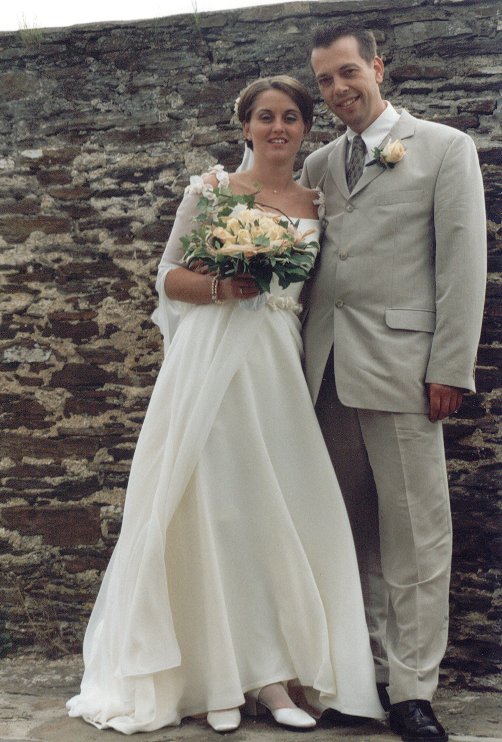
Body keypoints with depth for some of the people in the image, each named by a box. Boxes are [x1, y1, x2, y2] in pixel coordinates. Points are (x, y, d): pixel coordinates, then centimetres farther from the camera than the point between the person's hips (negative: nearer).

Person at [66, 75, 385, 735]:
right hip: (209, 360, -2)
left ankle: (272, 672, 8)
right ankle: (219, 677, 5)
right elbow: (169, 275, 4)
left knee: (277, 507, -2)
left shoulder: (315, 206, 14)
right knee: (211, 505, -4)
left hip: (276, 365, 3)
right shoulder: (210, 188, 6)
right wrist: (221, 287, -12)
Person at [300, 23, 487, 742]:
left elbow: (463, 260, -2)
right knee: (353, 527, 9)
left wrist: (451, 369, -10)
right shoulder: (318, 164, 18)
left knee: (414, 532, -2)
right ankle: (370, 667, 19)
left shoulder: (444, 148, 4)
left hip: (399, 365, -4)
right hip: (328, 368, 5)